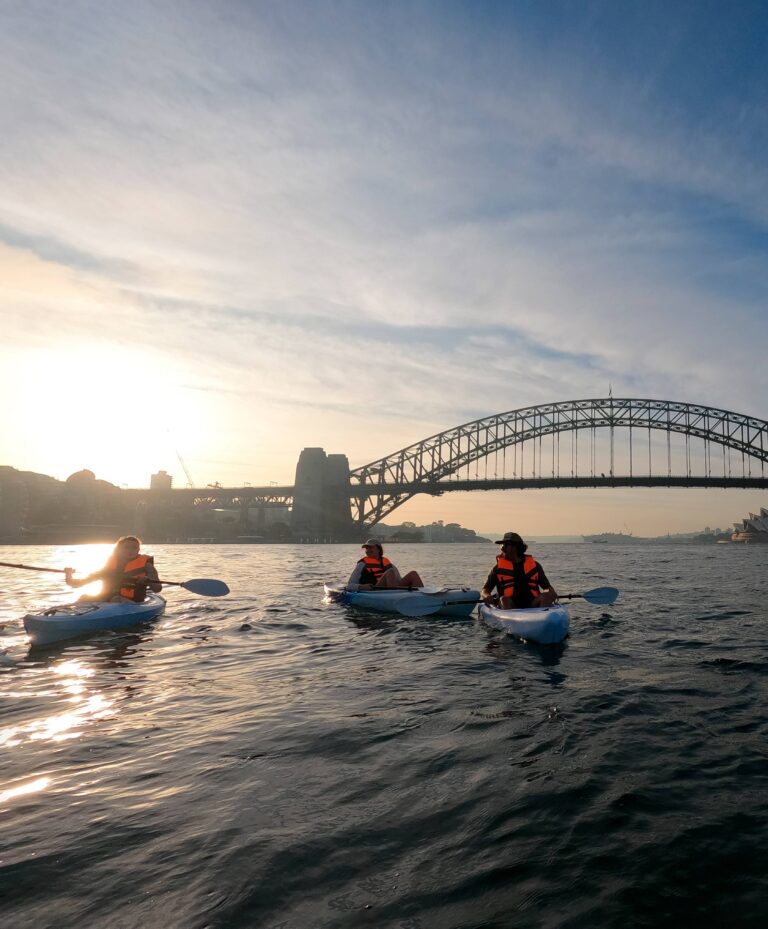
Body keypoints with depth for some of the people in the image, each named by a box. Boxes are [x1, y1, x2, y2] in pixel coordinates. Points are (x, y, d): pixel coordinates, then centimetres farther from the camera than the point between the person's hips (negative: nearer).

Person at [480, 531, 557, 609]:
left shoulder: (534, 565, 15)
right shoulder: (498, 567, 11)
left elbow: (547, 586, 18)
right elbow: (484, 590, 7)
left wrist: (552, 593, -6)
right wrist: (486, 596, -17)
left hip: (532, 604, 1)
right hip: (510, 605, -1)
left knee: (547, 596, -24)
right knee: (504, 600, -31)